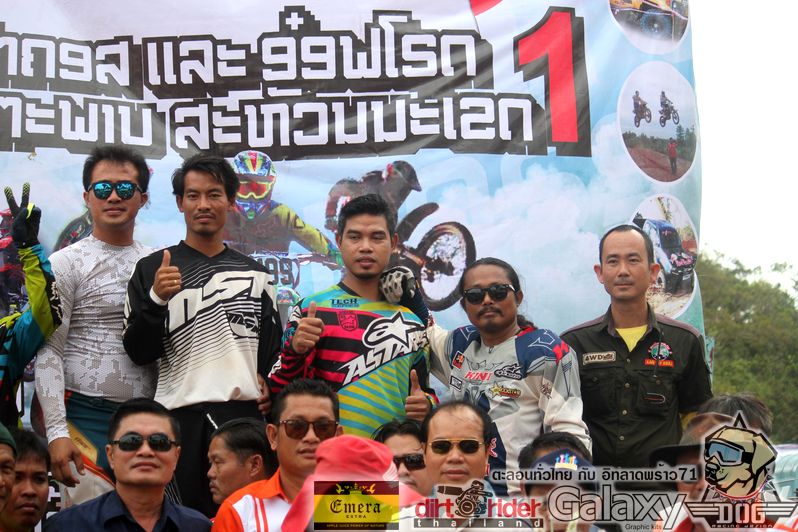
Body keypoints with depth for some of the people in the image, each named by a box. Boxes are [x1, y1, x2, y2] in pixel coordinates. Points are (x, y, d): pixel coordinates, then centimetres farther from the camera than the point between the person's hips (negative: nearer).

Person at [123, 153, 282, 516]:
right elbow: (139, 353, 0)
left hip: (246, 414, 3)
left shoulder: (255, 274, 15)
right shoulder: (152, 269, 6)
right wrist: (157, 299, -15)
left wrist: (269, 386, 0)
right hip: (180, 417, -2)